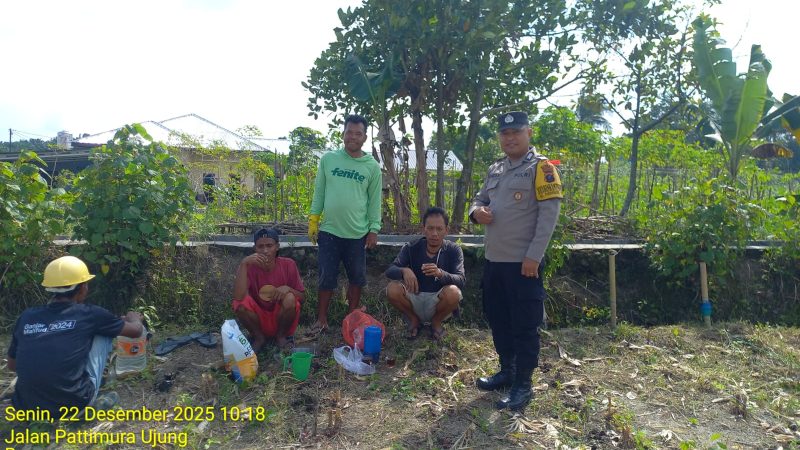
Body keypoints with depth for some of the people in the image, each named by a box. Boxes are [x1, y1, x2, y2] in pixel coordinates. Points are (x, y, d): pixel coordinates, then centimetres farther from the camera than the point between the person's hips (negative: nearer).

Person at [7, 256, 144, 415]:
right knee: (104, 333, 13)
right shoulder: (89, 314, -5)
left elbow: (12, 365, 18)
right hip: (73, 405, -5)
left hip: (28, 408, 5)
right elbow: (136, 330, 9)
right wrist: (134, 318, 33)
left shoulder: (27, 316, 5)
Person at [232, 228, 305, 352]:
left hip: (281, 321, 0)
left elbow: (301, 298, -3)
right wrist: (243, 264, -33)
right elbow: (238, 297, -29)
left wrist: (288, 289, -25)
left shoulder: (288, 265, -11)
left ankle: (281, 336, -1)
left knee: (289, 299, -29)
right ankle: (259, 337, 0)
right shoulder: (250, 266, -13)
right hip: (259, 321, 0)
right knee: (240, 302, -27)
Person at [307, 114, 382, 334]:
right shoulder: (328, 159, 2)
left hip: (358, 233, 0)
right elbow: (319, 192, 5)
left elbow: (375, 200, 2)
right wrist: (313, 219, 1)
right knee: (327, 276, 6)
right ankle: (322, 320, 18)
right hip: (329, 230, 0)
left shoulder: (372, 166, 0)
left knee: (357, 277, 11)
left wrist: (374, 229, -2)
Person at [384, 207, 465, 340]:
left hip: (437, 302, -1)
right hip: (414, 298, 1)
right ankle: (414, 320, 4)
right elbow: (390, 271, -14)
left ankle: (436, 322, 1)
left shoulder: (454, 250, -9)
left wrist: (440, 273, -41)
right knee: (392, 289, -27)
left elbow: (461, 281, -20)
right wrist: (404, 271, -38)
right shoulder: (411, 248, -7)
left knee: (453, 292, -32)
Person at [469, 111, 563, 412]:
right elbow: (480, 199, 23)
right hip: (493, 260, 8)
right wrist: (477, 211, -3)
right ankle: (507, 371, 33)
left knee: (524, 325, 2)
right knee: (498, 320, 17)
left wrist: (533, 256, -19)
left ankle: (523, 385, 14)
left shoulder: (541, 167, -7)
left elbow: (549, 213, -13)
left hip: (523, 262, -7)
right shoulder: (495, 170, 14)